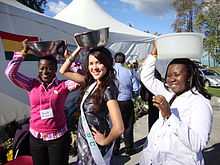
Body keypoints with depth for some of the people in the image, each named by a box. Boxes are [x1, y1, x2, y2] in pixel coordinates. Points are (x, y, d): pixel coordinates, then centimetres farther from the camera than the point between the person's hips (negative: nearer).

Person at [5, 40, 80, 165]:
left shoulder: (63, 85, -7)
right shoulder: (32, 85, -2)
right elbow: (10, 73, -8)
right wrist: (23, 53, -10)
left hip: (58, 137, -2)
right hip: (36, 137, 2)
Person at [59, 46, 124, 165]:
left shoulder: (108, 89, -26)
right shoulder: (91, 83, -4)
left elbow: (118, 128, -33)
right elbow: (63, 71, 2)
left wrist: (105, 141, -15)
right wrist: (78, 49, -6)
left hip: (95, 144, -7)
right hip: (84, 140, 7)